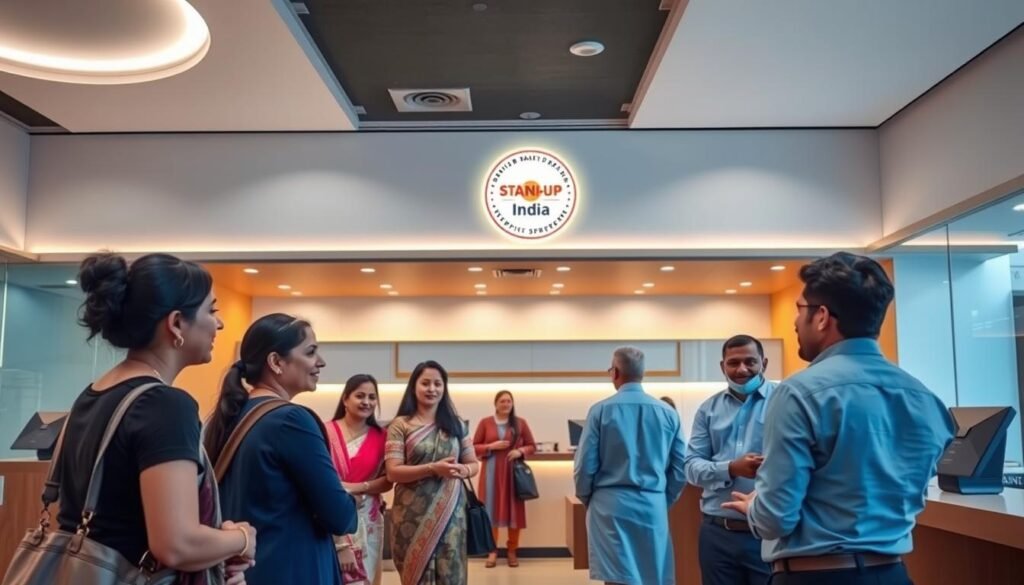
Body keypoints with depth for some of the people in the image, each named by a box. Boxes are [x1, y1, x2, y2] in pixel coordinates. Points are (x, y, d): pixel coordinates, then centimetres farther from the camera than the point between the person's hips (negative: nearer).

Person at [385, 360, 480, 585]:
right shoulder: (400, 425, -1)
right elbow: (392, 472, -8)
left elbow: (474, 463, 14)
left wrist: (463, 470, -10)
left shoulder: (455, 424, 10)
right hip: (413, 515, -3)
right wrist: (433, 468, -19)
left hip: (450, 513, 3)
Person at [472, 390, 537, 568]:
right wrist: (492, 446, -11)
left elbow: (532, 446, 9)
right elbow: (474, 447, 4)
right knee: (491, 510, 0)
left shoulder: (520, 423, 5)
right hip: (491, 472, 0)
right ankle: (492, 551, 9)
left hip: (513, 472, 1)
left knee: (514, 510, 2)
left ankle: (513, 551, 13)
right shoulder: (485, 423, 2)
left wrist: (520, 451, -10)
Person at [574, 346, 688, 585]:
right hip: (654, 507, 3)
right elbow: (680, 470, 3)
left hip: (612, 507, -3)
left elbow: (585, 466, -5)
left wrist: (588, 500, 12)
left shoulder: (601, 410, -7)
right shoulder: (668, 413, 1)